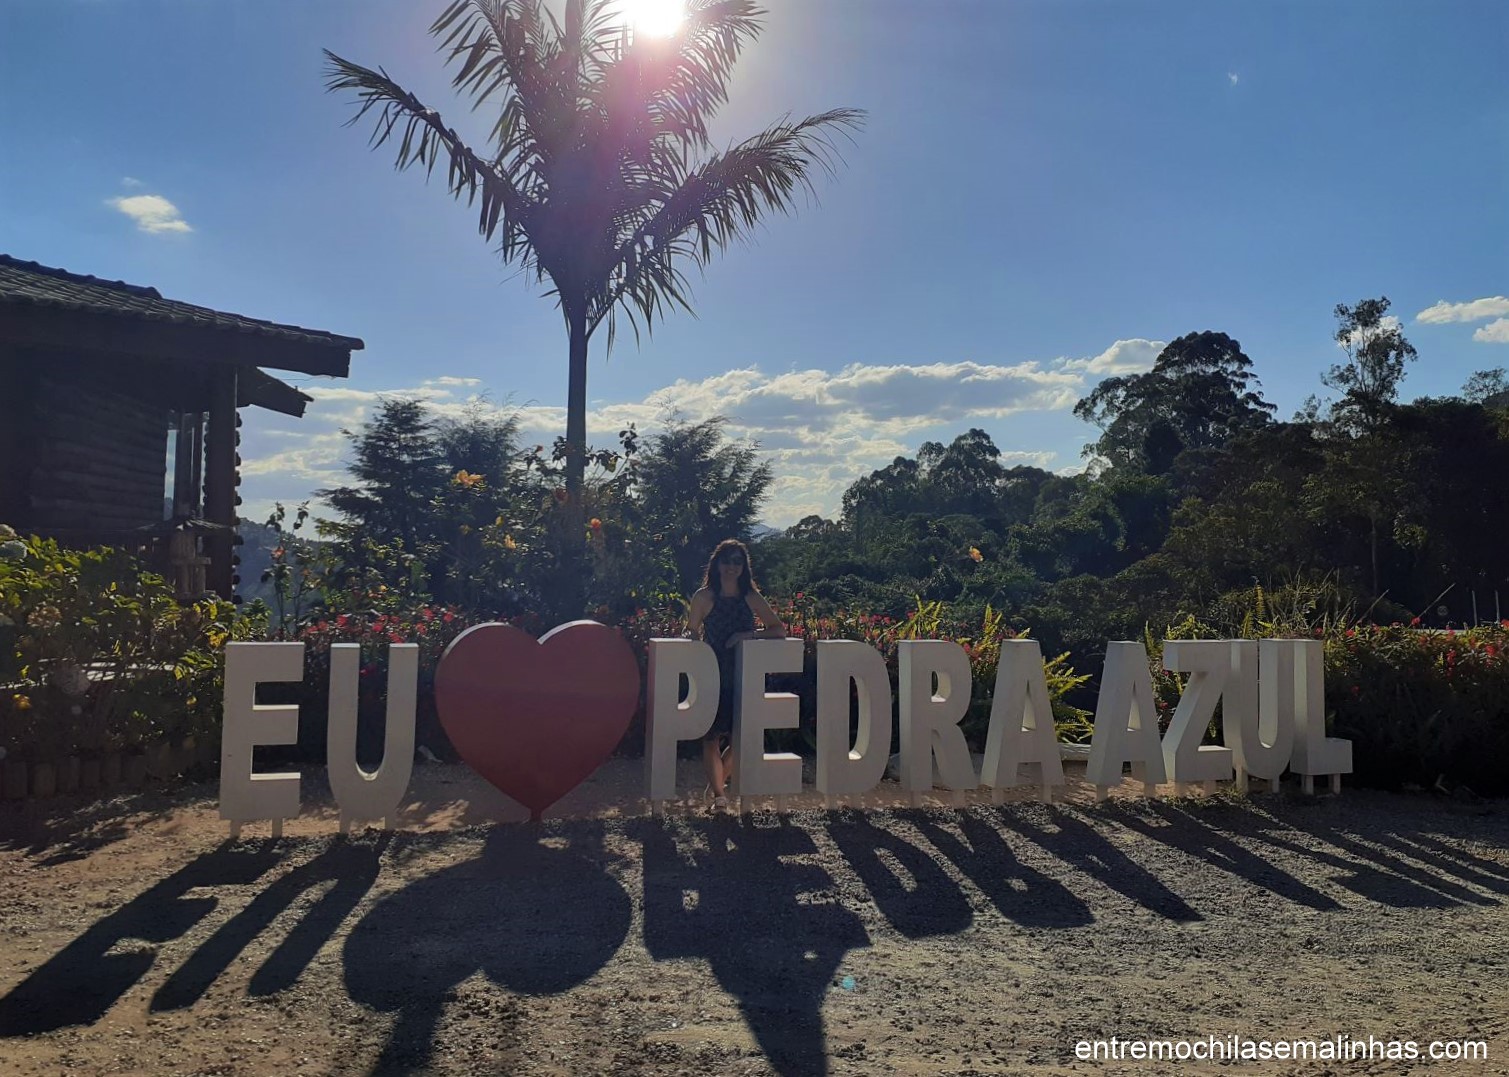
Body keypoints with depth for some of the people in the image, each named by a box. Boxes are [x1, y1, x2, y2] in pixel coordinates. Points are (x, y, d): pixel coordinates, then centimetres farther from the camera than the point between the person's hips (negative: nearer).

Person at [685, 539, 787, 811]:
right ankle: (719, 794, -5)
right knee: (711, 736, -8)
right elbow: (691, 634, 5)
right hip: (712, 676, -2)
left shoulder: (752, 598, 5)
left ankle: (717, 782, 27)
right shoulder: (704, 597, 0)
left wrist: (749, 635, -14)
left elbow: (780, 630, 1)